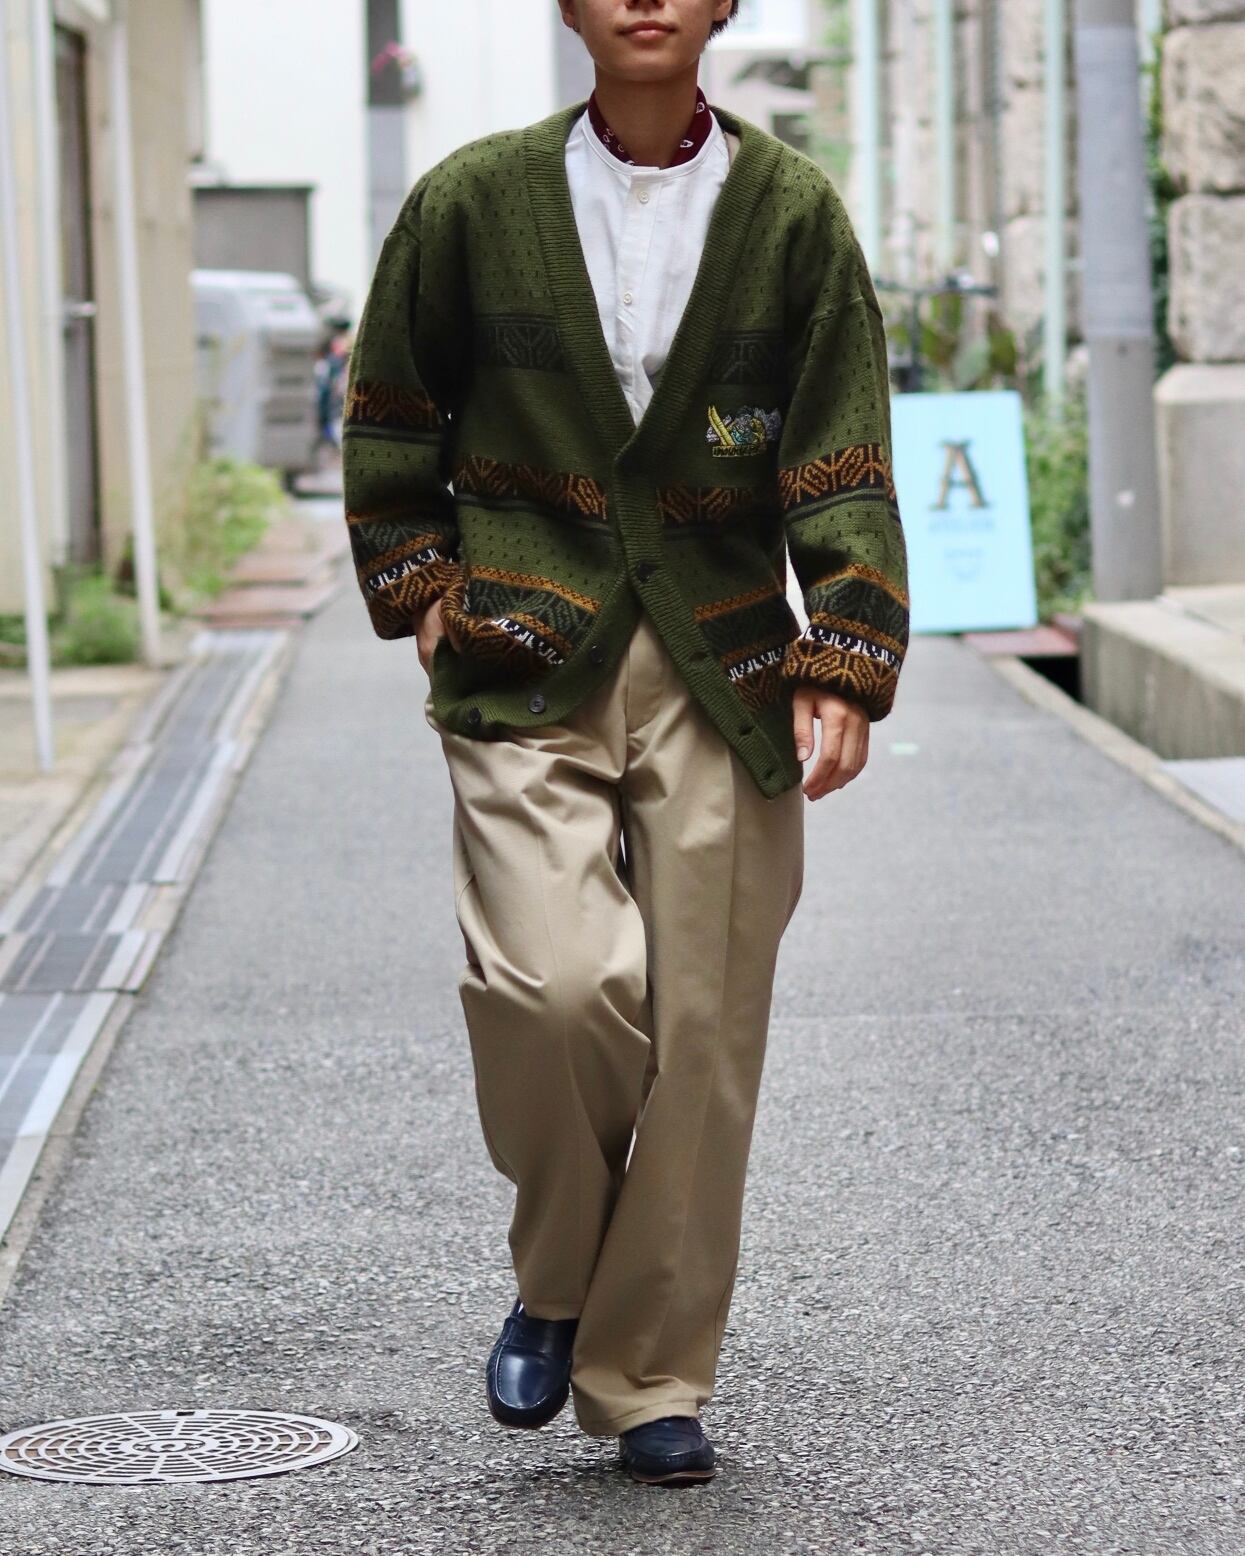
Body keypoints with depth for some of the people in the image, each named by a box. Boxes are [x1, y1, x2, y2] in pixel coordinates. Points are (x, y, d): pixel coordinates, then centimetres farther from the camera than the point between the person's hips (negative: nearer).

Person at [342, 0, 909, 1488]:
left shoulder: (794, 215, 3)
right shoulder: (473, 202, 3)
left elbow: (847, 461, 2)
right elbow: (389, 415, 16)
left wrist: (845, 668, -7)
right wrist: (418, 587, 7)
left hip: (721, 679, 1)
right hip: (525, 674, -1)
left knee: (702, 1031, 0)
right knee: (555, 983, -18)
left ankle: (649, 1377, 16)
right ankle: (556, 1280, 10)